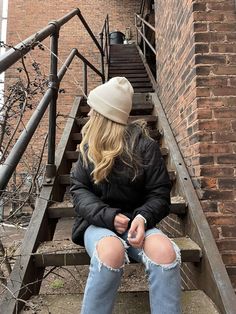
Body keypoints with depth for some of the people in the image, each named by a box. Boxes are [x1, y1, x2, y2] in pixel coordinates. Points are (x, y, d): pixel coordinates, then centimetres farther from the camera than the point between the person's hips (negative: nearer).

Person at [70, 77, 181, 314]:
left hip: (134, 221, 0)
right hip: (98, 222, 1)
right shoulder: (89, 147, 5)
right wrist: (108, 216, -18)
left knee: (165, 252, -31)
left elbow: (159, 193, -4)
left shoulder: (144, 146, -4)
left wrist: (143, 217, -25)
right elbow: (78, 190, -1)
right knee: (112, 251, -34)